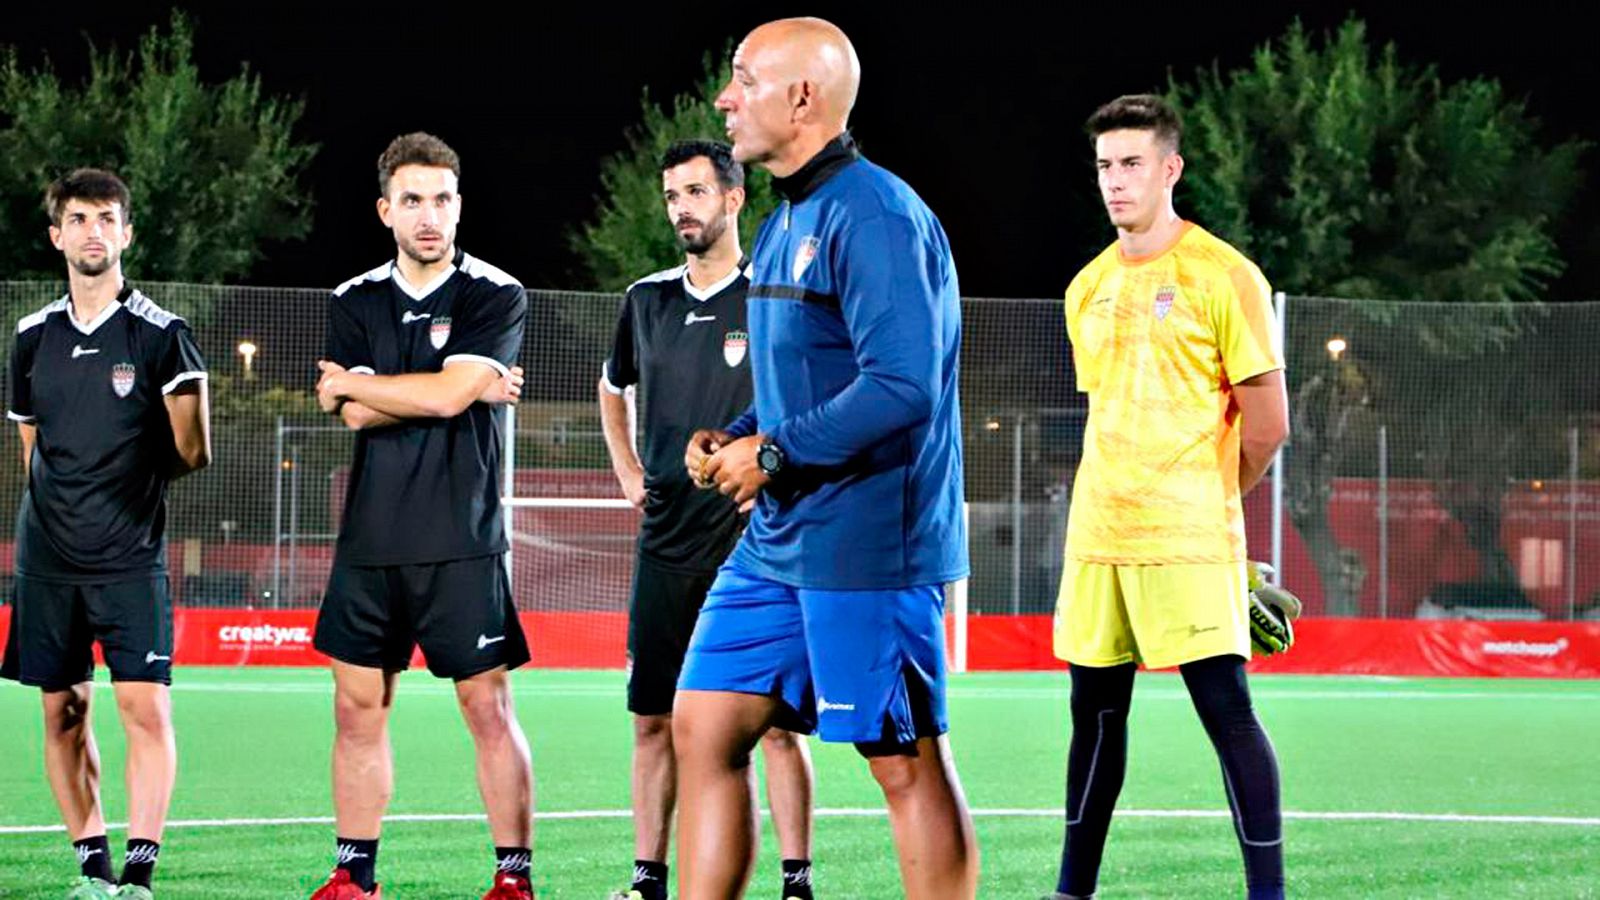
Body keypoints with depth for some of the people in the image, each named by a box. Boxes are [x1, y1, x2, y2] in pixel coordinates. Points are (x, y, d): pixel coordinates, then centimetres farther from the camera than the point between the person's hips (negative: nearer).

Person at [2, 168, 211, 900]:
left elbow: (191, 453, -5)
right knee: (63, 711, 5)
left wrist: (132, 475, -6)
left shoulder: (159, 334, -4)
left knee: (147, 709, -11)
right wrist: (63, 501, 11)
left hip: (131, 557, -4)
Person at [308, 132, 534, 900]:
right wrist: (468, 387, -8)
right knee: (358, 707, 6)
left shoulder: (496, 297, -2)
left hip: (462, 544, -4)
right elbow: (358, 416, -3)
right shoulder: (354, 303, 9)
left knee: (489, 708, -5)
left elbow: (447, 393, -15)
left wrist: (349, 382, -2)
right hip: (369, 541, 4)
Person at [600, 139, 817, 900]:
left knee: (774, 722, -6)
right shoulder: (648, 300, 12)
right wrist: (628, 474, 19)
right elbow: (613, 388, 30)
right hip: (666, 544, 5)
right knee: (653, 719, 6)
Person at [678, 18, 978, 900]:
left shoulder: (873, 217, -16)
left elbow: (902, 387, -24)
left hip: (866, 545, -10)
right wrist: (729, 438, 7)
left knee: (905, 762, -2)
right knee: (702, 725, 7)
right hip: (777, 543, 10)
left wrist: (773, 455, -18)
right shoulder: (785, 224, 15)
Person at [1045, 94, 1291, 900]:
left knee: (1225, 707, -10)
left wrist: (1200, 502, 6)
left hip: (1190, 539, -6)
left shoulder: (1222, 277, -7)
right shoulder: (1088, 289, 12)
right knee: (1095, 709, 10)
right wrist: (1122, 502, 12)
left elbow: (1267, 423, -5)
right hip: (1097, 534, 6)